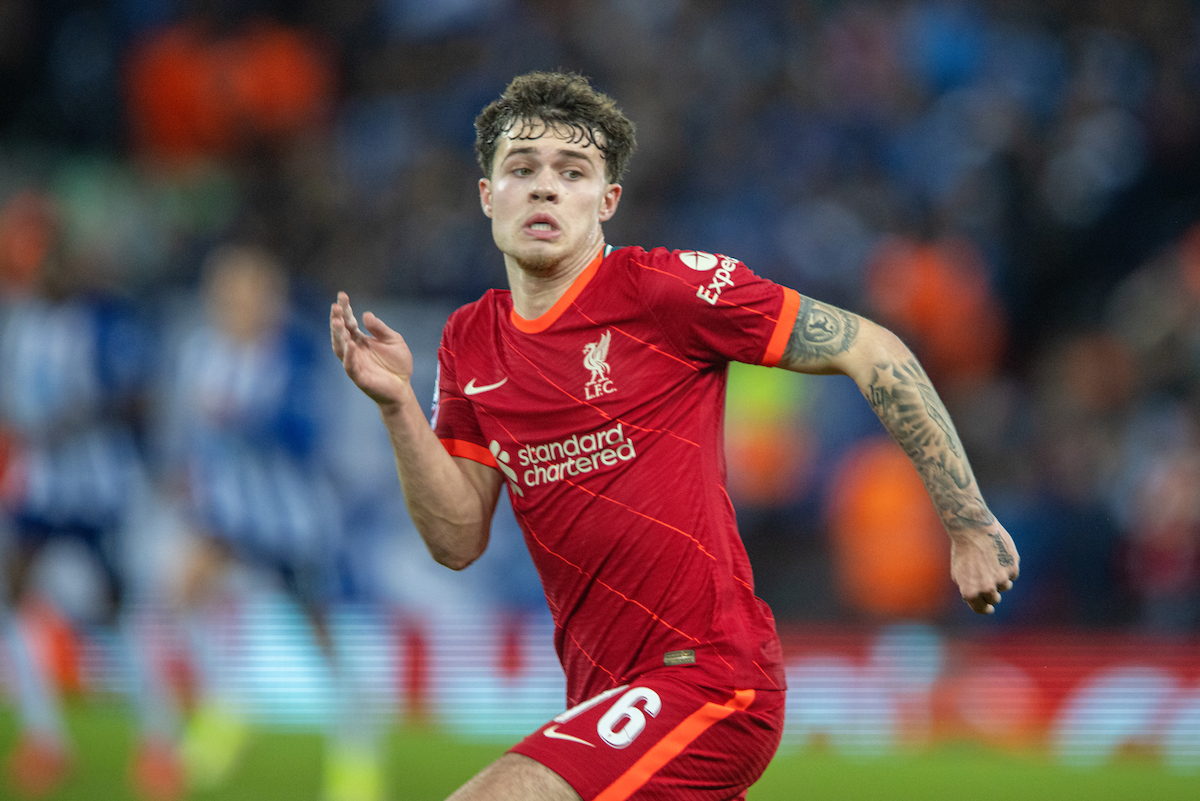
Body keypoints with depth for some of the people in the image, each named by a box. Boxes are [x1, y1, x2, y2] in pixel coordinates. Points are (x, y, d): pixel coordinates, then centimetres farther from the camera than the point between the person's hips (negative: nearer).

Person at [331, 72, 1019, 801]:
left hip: (706, 679, -8)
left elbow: (873, 351, -6)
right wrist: (398, 406, -7)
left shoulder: (664, 289, -9)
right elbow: (459, 540, 7)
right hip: (605, 692, 8)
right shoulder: (471, 343, 10)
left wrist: (970, 524, -6)